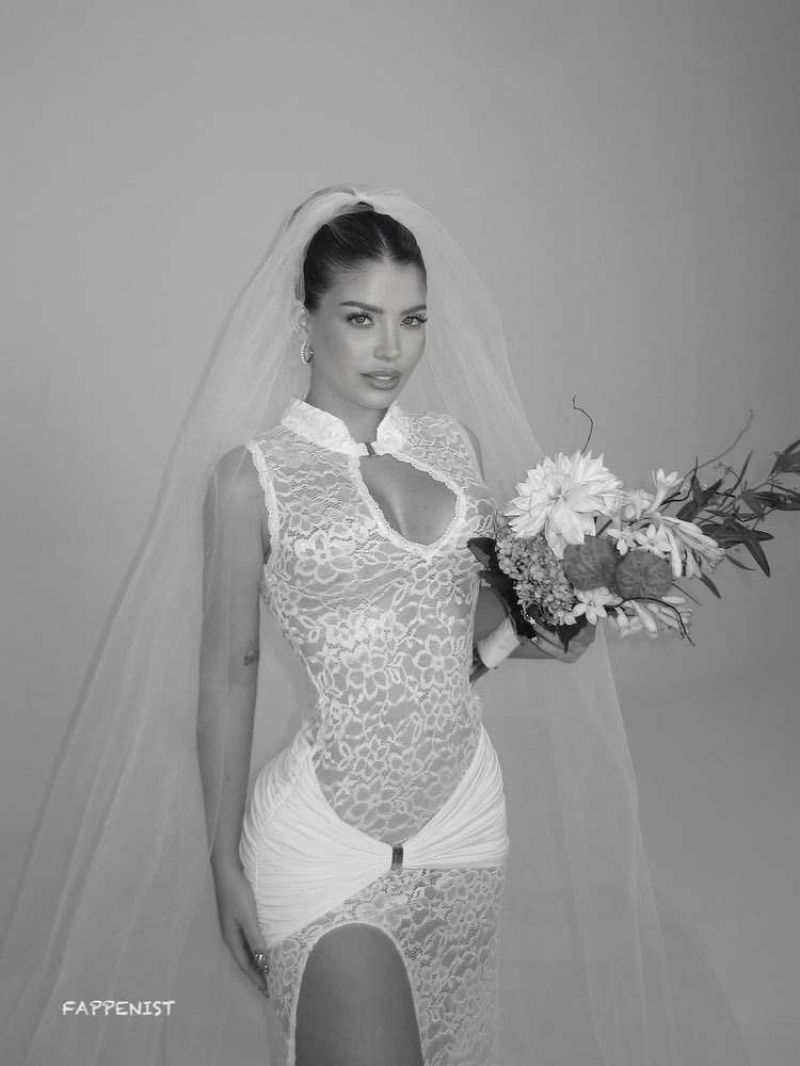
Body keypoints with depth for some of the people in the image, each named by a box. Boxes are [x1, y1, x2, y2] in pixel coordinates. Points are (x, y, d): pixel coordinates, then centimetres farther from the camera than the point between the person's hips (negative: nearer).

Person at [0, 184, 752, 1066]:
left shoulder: (455, 441, 2)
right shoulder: (251, 474, -11)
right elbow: (228, 674, -5)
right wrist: (223, 861, -1)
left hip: (466, 805, 5)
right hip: (324, 829, -5)